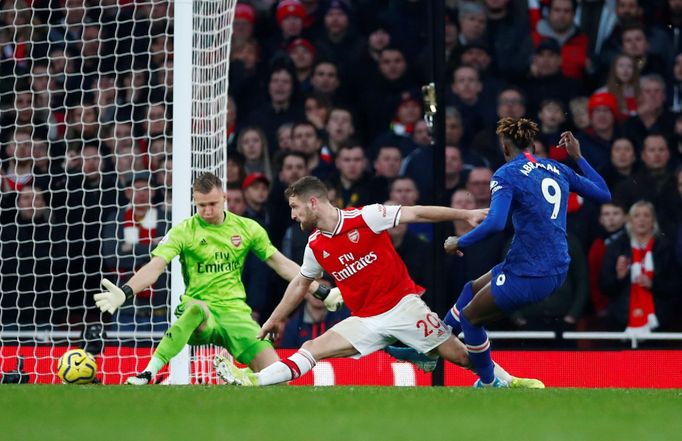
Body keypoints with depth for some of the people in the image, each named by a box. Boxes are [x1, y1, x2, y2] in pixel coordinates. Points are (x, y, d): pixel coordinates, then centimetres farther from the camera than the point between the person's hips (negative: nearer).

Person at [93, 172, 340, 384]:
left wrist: (320, 292, 9)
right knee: (197, 307, -42)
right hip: (199, 316, -3)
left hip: (235, 311, 3)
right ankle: (148, 374, -40)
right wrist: (125, 292, -28)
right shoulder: (184, 231, 0)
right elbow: (155, 266, -11)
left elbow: (281, 264, 14)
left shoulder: (247, 228, 9)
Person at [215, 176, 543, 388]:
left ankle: (510, 383, 3)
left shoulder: (365, 217, -11)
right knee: (311, 349, -9)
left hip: (403, 306, -4)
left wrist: (466, 214, -12)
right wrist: (276, 318, 28)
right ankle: (253, 381, -17)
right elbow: (301, 283, 22)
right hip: (366, 321, 4)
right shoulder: (315, 247, 6)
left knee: (461, 355, -9)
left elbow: (415, 213, -9)